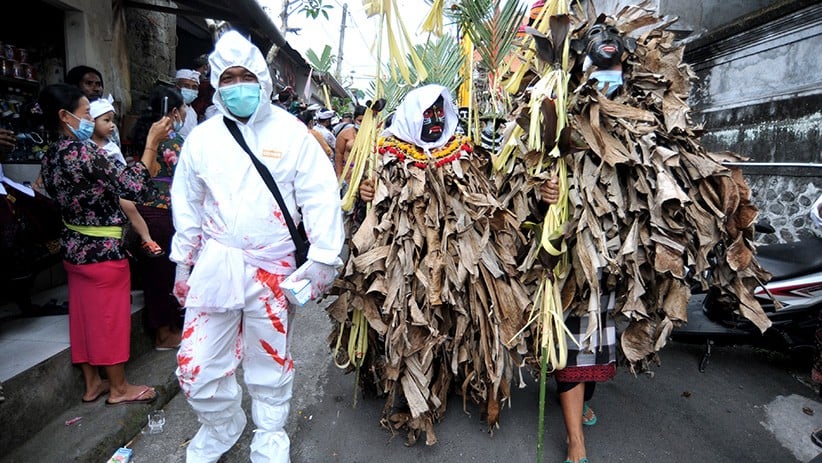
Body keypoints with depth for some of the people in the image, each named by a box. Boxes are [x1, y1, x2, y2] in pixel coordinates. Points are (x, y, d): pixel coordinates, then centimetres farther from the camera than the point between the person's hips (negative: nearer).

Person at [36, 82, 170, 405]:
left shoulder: (50, 157, 6)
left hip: (74, 248, 8)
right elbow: (134, 189, -25)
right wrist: (152, 142, -20)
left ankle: (92, 383, 31)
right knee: (109, 318, 5)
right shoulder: (82, 151, -22)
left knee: (85, 315, 17)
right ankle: (119, 388, 21)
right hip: (102, 251, -8)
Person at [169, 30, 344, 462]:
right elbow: (187, 205, 11)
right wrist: (183, 264, 14)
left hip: (274, 266, -2)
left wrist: (322, 258, -13)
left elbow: (320, 198, -8)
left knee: (270, 360, 13)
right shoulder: (201, 137, 5)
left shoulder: (291, 133, -4)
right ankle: (221, 426, 38)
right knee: (197, 363, 6)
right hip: (215, 263, 3)